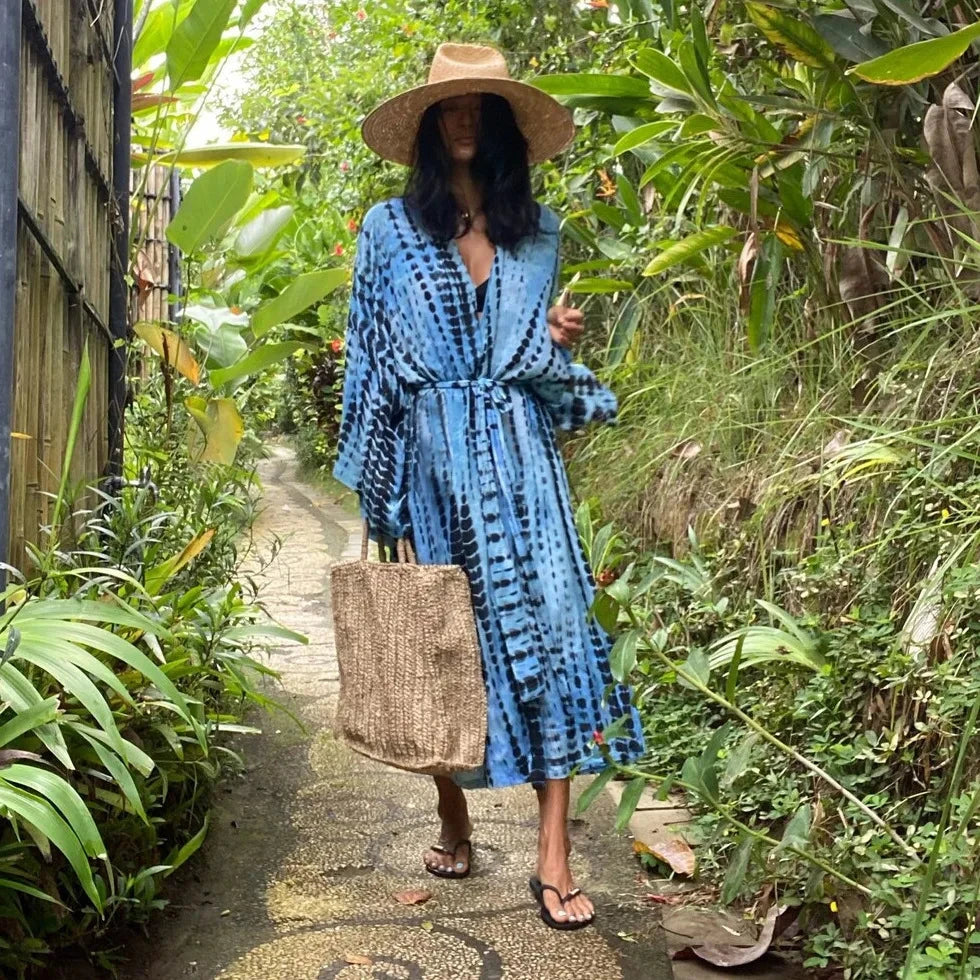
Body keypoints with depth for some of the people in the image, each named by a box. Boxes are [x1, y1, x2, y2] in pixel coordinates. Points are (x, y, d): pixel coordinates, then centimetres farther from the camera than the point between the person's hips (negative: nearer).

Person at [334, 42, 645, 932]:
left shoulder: (537, 229, 12)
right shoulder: (390, 229, 6)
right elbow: (368, 356, 5)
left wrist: (559, 337, -2)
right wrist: (375, 480, 0)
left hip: (520, 454, 1)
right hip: (435, 459, -1)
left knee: (547, 625, -8)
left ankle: (554, 857, -5)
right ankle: (454, 825, 25)